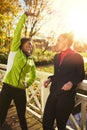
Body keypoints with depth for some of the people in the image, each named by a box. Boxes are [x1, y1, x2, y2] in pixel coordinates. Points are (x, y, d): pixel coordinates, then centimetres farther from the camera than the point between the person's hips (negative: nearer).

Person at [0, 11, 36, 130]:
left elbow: (33, 75, 24)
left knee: (22, 116, 17)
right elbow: (17, 32, -7)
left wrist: (27, 84, 6)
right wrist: (25, 15, -6)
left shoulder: (31, 61, 12)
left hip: (21, 90, 4)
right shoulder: (15, 51, 1)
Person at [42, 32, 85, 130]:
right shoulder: (56, 56, 14)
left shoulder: (77, 57, -5)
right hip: (53, 93, 6)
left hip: (66, 96, -5)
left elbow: (81, 75, 0)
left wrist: (71, 82, -17)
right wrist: (50, 79, 4)